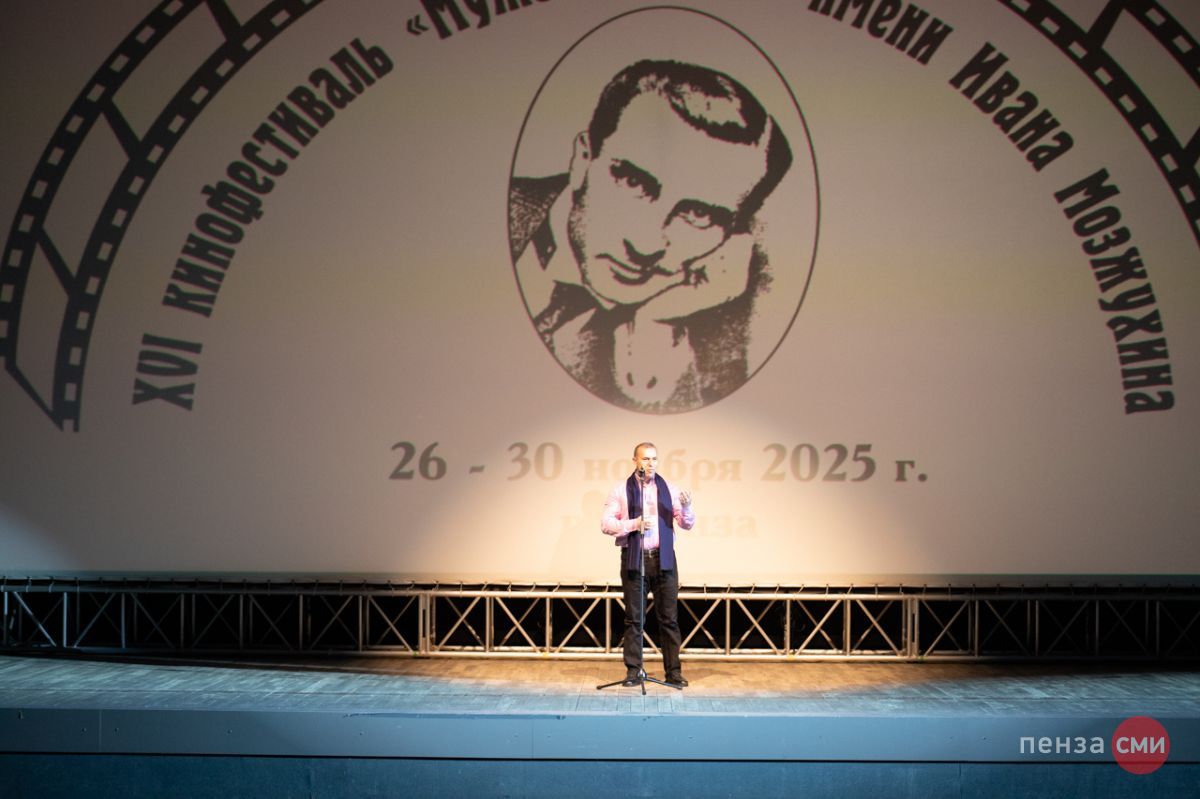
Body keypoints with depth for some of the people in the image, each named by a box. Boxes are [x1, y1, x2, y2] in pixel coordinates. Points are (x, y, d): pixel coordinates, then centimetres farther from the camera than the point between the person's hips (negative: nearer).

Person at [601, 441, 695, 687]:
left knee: (669, 618, 2)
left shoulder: (668, 489, 8)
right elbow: (606, 524, -3)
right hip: (633, 559, -1)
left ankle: (673, 671, 7)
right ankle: (634, 671, 11)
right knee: (634, 618, 3)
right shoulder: (621, 490, 3)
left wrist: (686, 507, -13)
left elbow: (687, 525, 8)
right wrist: (634, 524, -16)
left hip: (664, 559, 1)